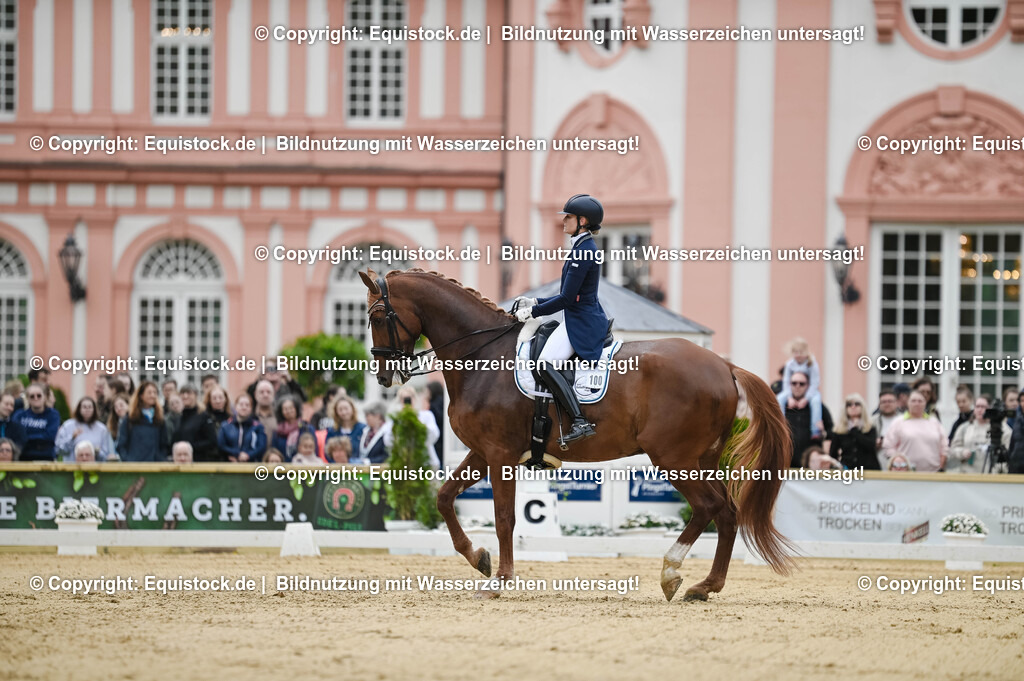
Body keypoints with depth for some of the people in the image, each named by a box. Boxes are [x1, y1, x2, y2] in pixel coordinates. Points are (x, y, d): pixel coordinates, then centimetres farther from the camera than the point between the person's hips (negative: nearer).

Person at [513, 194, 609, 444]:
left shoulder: (583, 251, -17)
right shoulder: (585, 248, 15)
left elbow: (567, 299, -19)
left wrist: (533, 312, -10)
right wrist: (535, 302, 17)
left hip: (581, 321, -11)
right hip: (587, 318, 11)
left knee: (545, 364, -24)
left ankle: (580, 422, -30)